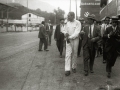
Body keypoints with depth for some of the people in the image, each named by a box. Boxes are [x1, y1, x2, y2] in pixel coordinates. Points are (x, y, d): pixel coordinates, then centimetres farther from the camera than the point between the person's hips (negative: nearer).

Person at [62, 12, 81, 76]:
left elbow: (76, 33, -14)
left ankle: (74, 67, 23)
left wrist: (70, 37, -21)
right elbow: (64, 30, 14)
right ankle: (67, 69, -5)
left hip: (75, 39, -3)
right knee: (68, 54, -4)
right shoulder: (67, 23, 8)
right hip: (68, 39, 3)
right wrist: (66, 33, -8)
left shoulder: (77, 23, -8)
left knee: (74, 54, 7)